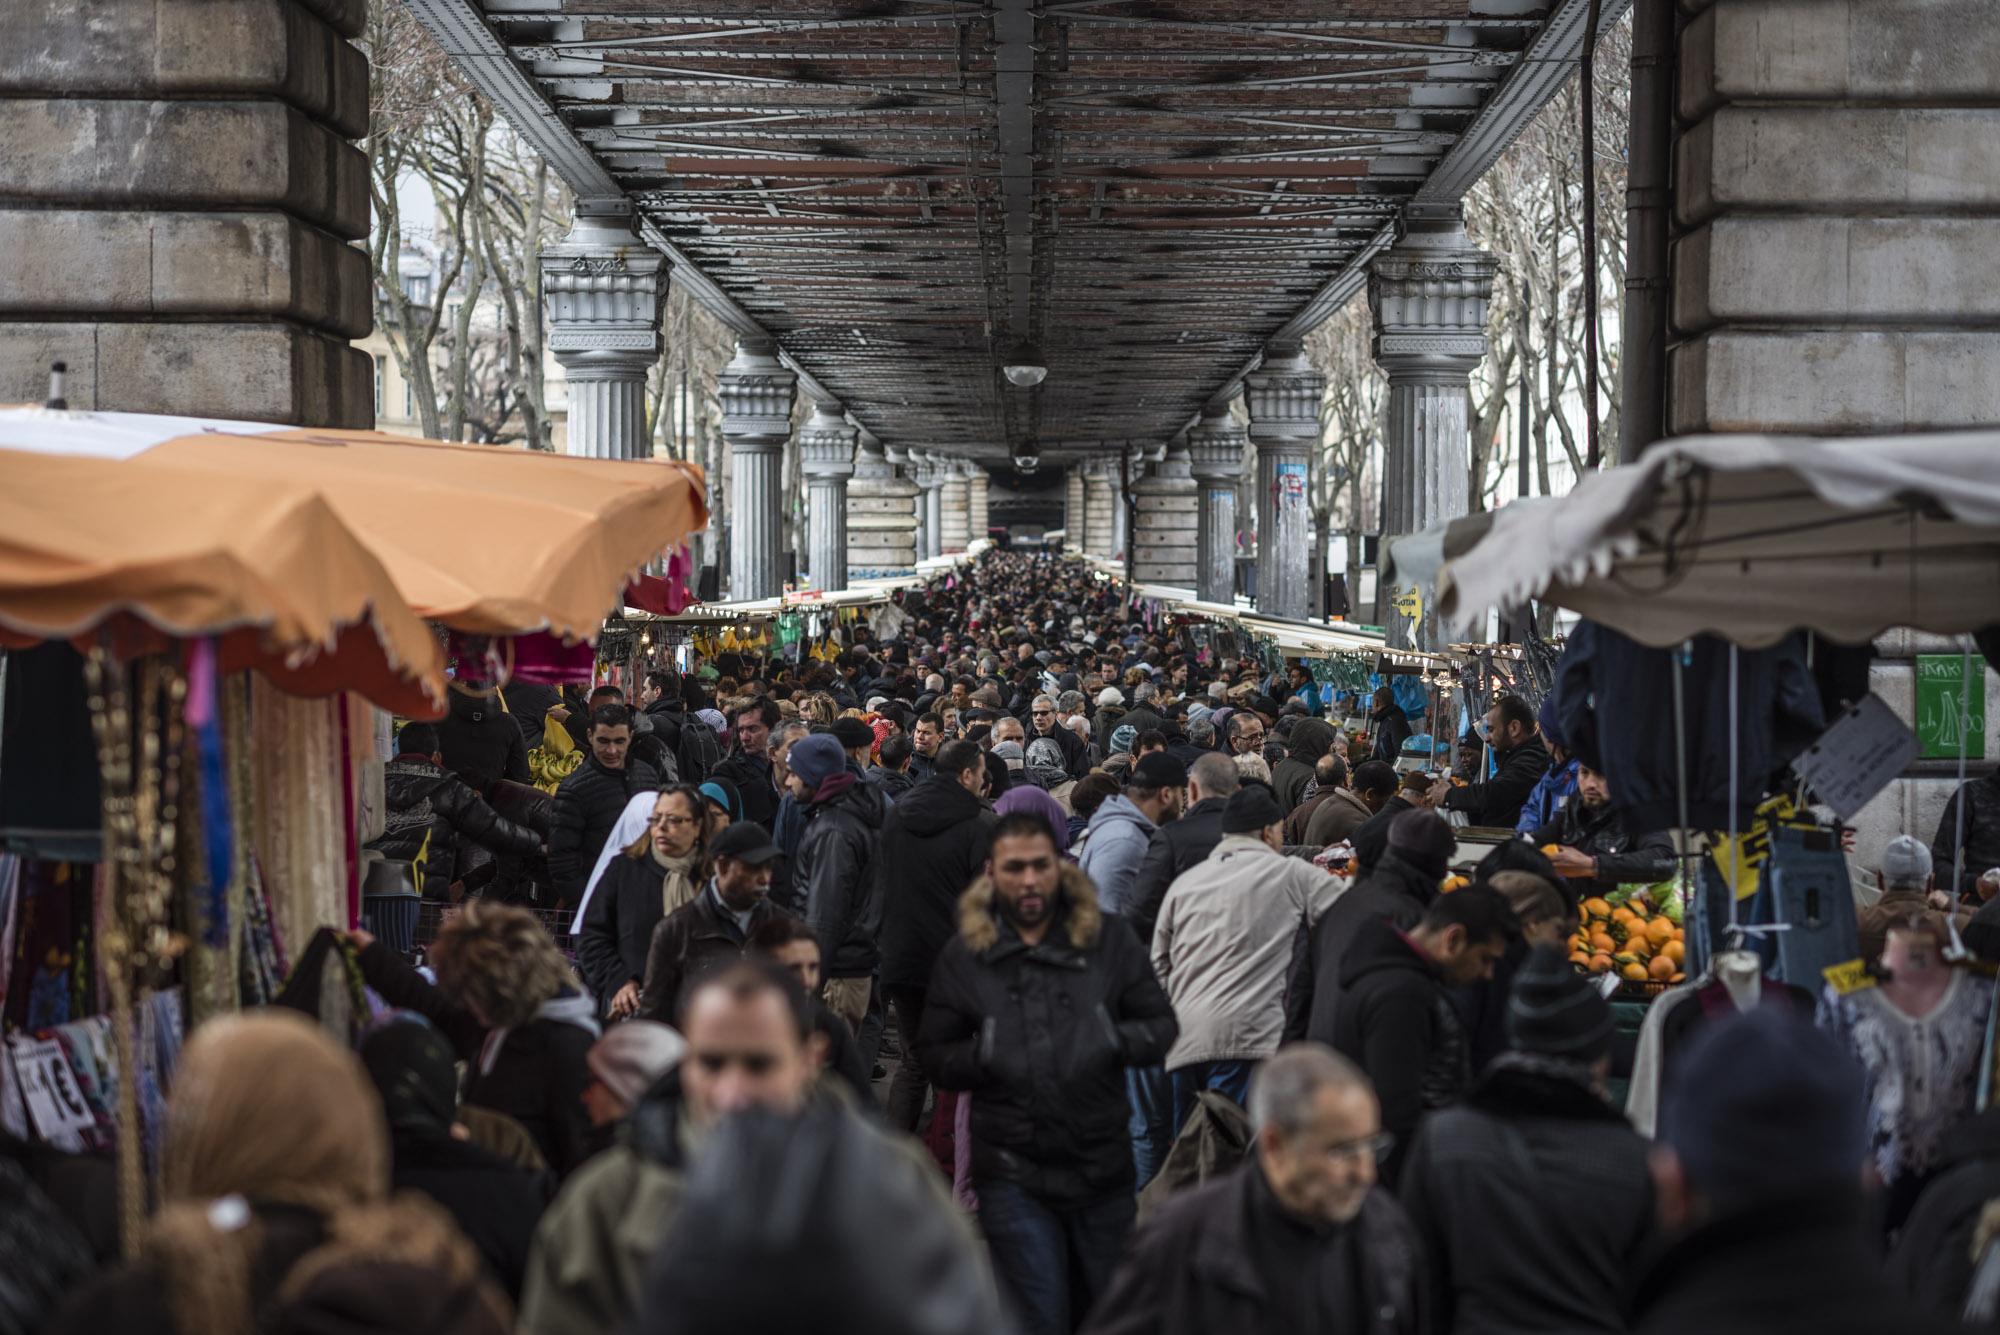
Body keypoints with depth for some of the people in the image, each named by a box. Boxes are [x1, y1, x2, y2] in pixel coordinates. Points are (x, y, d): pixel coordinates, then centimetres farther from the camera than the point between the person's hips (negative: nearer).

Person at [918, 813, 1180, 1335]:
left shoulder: (1108, 939, 2)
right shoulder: (963, 955, 1)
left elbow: (1163, 1027, 5)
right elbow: (935, 1057, 3)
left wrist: (1117, 1039, -15)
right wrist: (979, 1055, -17)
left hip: (1103, 1168, 2)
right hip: (1013, 1177, -2)